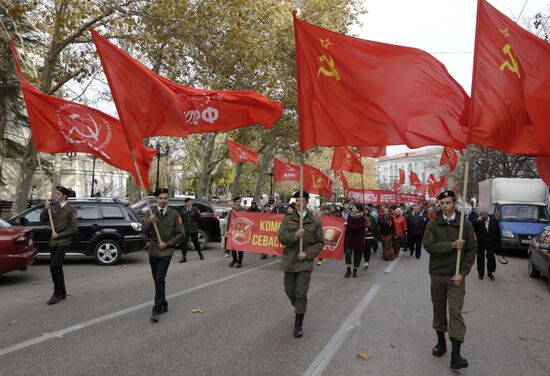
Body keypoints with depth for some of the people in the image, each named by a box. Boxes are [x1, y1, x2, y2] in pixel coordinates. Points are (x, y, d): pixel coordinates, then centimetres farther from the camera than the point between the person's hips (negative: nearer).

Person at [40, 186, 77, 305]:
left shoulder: (70, 210, -9)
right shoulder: (54, 209, 12)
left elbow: (73, 229, -11)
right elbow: (42, 220, 8)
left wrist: (59, 235, -14)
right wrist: (46, 209, -6)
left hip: (63, 243, -7)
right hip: (53, 242, 8)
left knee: (54, 266, -17)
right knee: (57, 268, 12)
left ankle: (57, 294, -8)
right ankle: (62, 293, 23)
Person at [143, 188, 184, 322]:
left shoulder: (174, 214, -4)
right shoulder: (152, 213, 3)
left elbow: (180, 233, -2)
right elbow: (144, 232, -5)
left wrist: (167, 243, -11)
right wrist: (149, 221, -24)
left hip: (166, 251, -4)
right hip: (153, 250, 4)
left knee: (159, 280, -14)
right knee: (157, 281, 12)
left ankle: (156, 310, -8)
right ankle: (163, 305, 29)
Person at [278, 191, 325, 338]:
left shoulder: (315, 221, -2)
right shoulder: (288, 219, 1)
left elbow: (320, 243, 0)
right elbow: (281, 238, -8)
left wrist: (307, 253, -13)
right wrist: (295, 236, -25)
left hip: (305, 262, -2)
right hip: (289, 261, 3)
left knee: (301, 294, -6)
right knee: (290, 291, 14)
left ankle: (298, 325, 8)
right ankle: (299, 308, 45)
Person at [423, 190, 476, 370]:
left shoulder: (466, 225, -1)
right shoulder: (433, 224, 0)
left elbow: (472, 250, -2)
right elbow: (428, 246, -11)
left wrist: (462, 273, -10)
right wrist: (451, 245, -21)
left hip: (456, 276, -2)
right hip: (437, 274, 2)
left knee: (456, 312, -7)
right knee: (439, 310, 13)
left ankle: (456, 354, -7)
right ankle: (441, 342, 30)